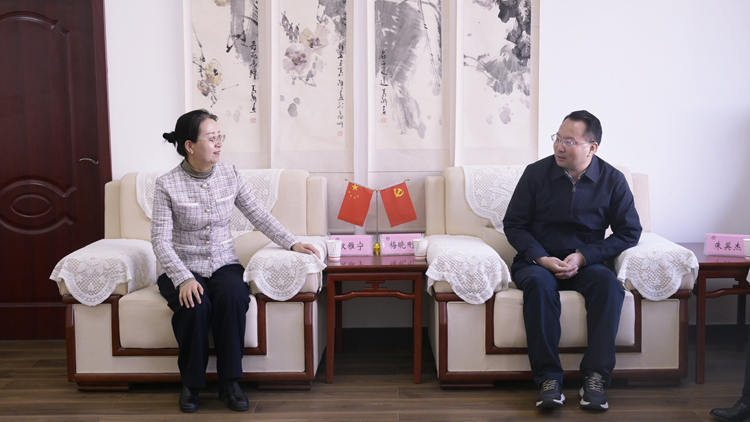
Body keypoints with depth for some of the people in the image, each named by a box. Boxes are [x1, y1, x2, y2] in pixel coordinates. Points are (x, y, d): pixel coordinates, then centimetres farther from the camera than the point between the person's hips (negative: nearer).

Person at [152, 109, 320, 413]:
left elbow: (258, 215, 5)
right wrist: (184, 279, -27)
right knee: (196, 305, -33)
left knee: (233, 296, -31)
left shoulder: (230, 176, 2)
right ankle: (191, 384, -9)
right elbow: (161, 240, -13)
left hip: (224, 265, 2)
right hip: (183, 268, -2)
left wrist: (292, 243, -6)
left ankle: (229, 383, -16)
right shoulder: (167, 185, -9)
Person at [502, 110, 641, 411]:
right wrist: (541, 258, -14)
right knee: (539, 284, -34)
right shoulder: (536, 173, -2)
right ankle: (548, 378, -31)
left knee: (608, 282, -32)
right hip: (538, 260, 0)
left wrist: (583, 257, -13)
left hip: (585, 262, 1)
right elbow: (514, 225, 2)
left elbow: (629, 232, 0)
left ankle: (595, 376, -28)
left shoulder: (612, 180, -1)